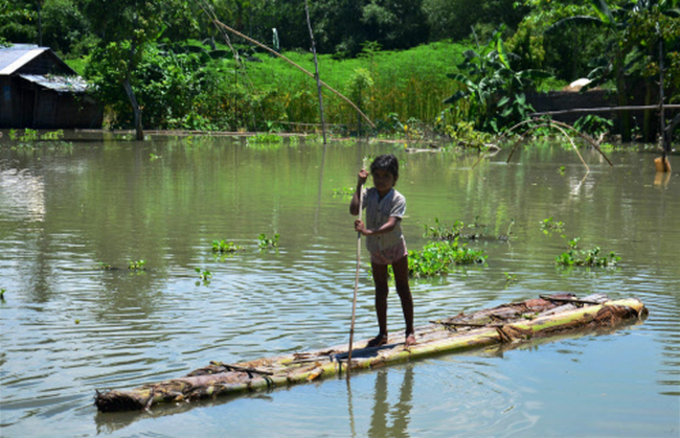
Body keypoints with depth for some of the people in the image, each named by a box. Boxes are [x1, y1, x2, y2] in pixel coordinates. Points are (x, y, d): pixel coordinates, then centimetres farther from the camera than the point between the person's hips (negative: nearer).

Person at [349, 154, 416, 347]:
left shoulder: (398, 199, -21)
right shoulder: (369, 193, -9)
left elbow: (391, 224, -34)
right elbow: (354, 210, -25)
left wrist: (369, 232, -48)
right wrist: (360, 184, -22)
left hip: (396, 247, -4)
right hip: (376, 250, 4)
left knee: (403, 289, 4)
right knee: (380, 291, 11)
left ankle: (410, 331, 13)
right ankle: (382, 333, 18)